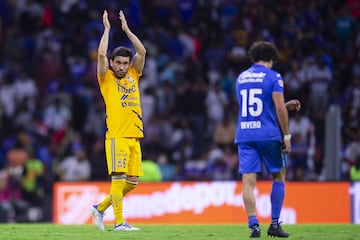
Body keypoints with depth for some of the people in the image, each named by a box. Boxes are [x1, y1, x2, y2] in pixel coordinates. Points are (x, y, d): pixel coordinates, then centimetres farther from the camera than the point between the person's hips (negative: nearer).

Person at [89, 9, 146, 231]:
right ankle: (119, 222, -11)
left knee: (132, 181, 5)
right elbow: (101, 54, -9)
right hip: (117, 136, -6)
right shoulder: (107, 78, 4)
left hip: (134, 136, 6)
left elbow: (142, 52, 9)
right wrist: (107, 28, 0)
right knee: (118, 178, -11)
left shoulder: (133, 76, 16)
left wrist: (126, 29, 10)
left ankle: (100, 208, 20)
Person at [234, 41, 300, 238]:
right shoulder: (273, 77, -2)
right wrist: (286, 136, -2)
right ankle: (274, 224, 9)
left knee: (248, 181, -2)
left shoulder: (241, 78, 16)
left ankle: (253, 225, -13)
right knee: (278, 177, 12)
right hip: (269, 134, -3)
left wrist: (286, 106, 27)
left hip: (244, 135, 3)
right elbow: (279, 109, -10)